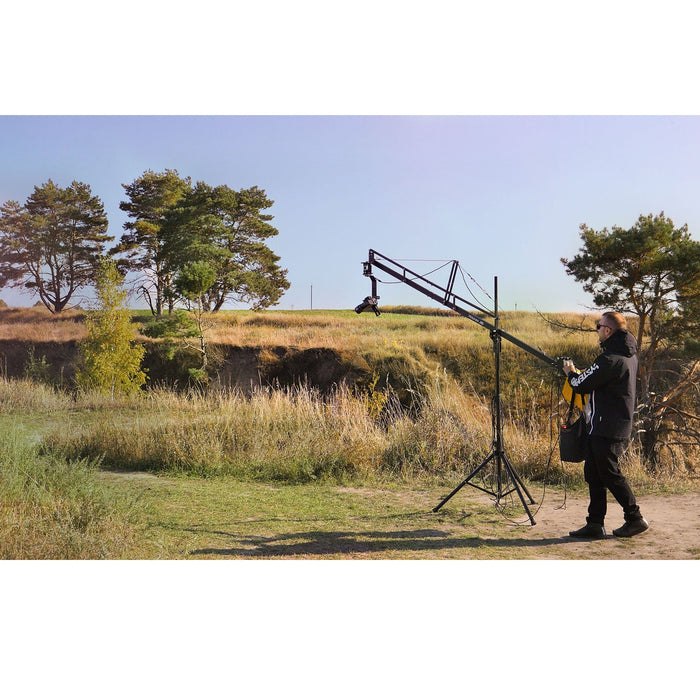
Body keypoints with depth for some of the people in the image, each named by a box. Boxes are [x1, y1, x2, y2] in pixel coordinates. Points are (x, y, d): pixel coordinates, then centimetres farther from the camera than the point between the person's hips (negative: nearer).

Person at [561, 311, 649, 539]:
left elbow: (582, 386, -14)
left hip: (606, 428, -10)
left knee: (610, 474, 0)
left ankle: (635, 518, 11)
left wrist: (571, 373, 6)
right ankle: (595, 524, 15)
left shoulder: (610, 359, -20)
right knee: (593, 474, 12)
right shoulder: (628, 355, 12)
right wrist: (580, 373, 13)